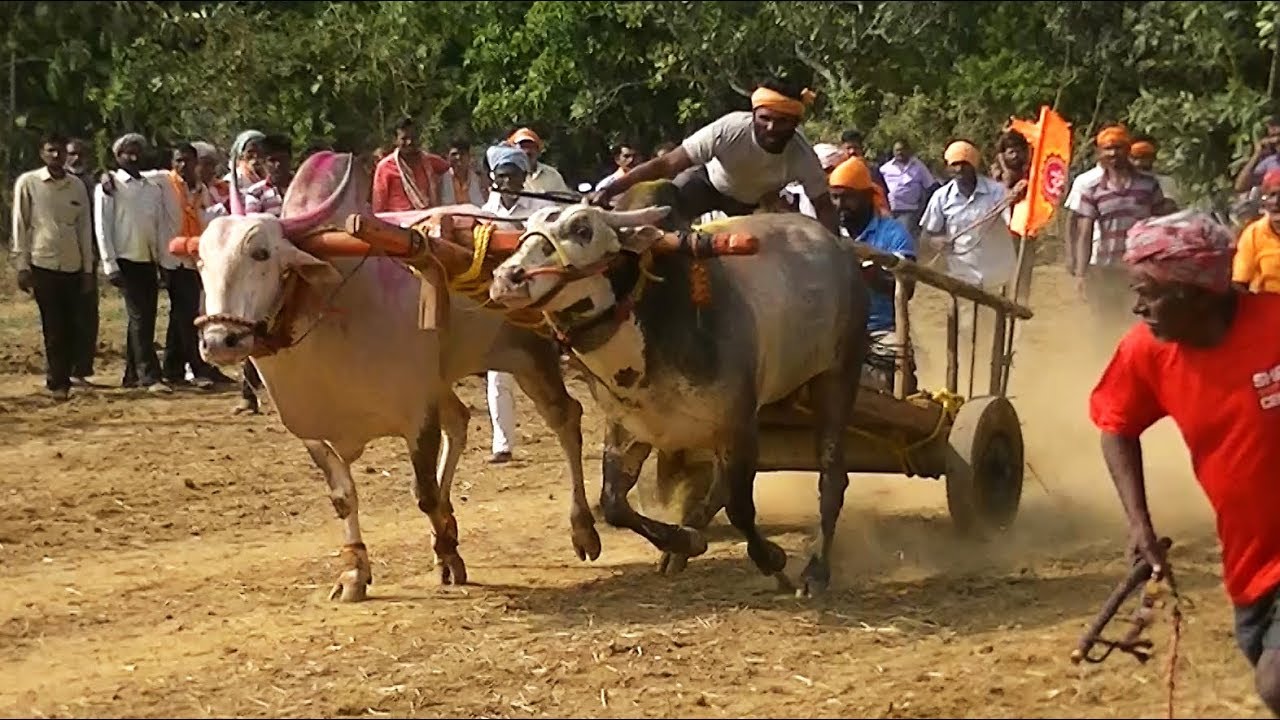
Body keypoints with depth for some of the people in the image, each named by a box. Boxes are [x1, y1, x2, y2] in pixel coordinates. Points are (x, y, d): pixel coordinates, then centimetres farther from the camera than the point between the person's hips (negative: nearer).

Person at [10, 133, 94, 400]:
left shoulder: (77, 185, 9)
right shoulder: (28, 183, 1)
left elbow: (85, 228, 11)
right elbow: (20, 226, 1)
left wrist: (88, 269, 8)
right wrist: (22, 266, -4)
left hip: (73, 267, 3)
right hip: (43, 265, -3)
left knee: (73, 328, 2)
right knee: (54, 327, -4)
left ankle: (61, 378, 14)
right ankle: (58, 382, 3)